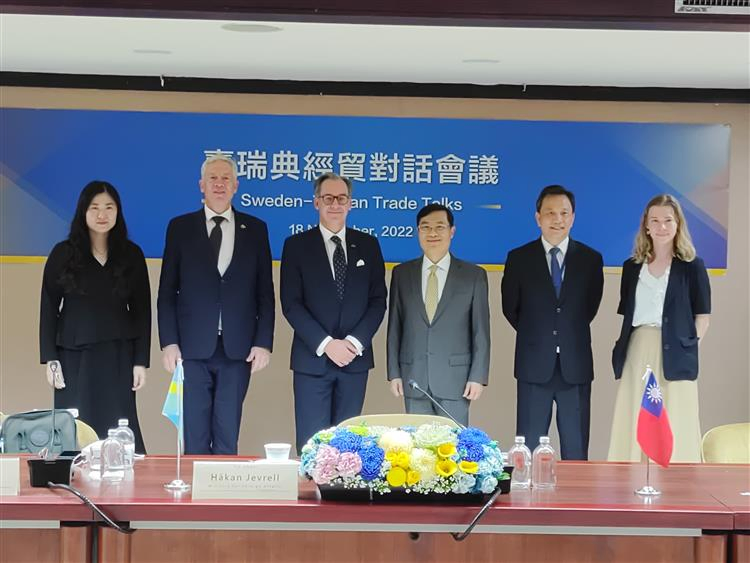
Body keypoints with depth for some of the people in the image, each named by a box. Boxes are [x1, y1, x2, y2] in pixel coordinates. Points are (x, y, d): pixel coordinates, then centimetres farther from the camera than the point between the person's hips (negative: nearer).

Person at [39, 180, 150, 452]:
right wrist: (50, 359, -4)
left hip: (118, 355, 1)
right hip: (75, 356, 0)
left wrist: (140, 361, 0)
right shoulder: (63, 253, 1)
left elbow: (142, 310, 6)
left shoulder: (131, 254, 4)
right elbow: (48, 308, 2)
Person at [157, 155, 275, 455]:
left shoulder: (255, 229, 8)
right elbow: (167, 291, 5)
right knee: (195, 437, 3)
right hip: (192, 348, 0)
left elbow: (265, 292, 7)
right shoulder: (180, 227, 6)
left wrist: (263, 342, -1)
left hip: (238, 349, 1)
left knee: (228, 436, 4)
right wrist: (168, 342, -4)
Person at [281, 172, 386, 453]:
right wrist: (326, 344, -14)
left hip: (355, 357, 2)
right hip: (312, 359, -2)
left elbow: (378, 300, 5)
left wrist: (355, 341, -9)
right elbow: (291, 303, -4)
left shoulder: (368, 245, 9)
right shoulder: (296, 245, 3)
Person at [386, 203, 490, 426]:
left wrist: (478, 377, -5)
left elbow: (481, 331, 1)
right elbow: (395, 327, 9)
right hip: (414, 379, 2)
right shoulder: (402, 274, 8)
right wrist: (394, 373, 3)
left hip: (455, 379, -2)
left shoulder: (474, 275, 2)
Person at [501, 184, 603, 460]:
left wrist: (568, 334, 10)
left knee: (576, 448, 6)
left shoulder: (591, 259, 5)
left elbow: (590, 307, 11)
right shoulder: (518, 259, 3)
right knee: (529, 447, 3)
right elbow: (510, 309, 9)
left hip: (576, 367, 1)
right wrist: (535, 336, 11)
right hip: (534, 366, -1)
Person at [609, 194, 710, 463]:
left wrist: (687, 348, -7)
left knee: (674, 431, -3)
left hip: (672, 358, -4)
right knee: (633, 430, 4)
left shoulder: (691, 266, 1)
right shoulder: (632, 266, 13)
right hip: (637, 356, 4)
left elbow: (702, 317, 1)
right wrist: (622, 350, 5)